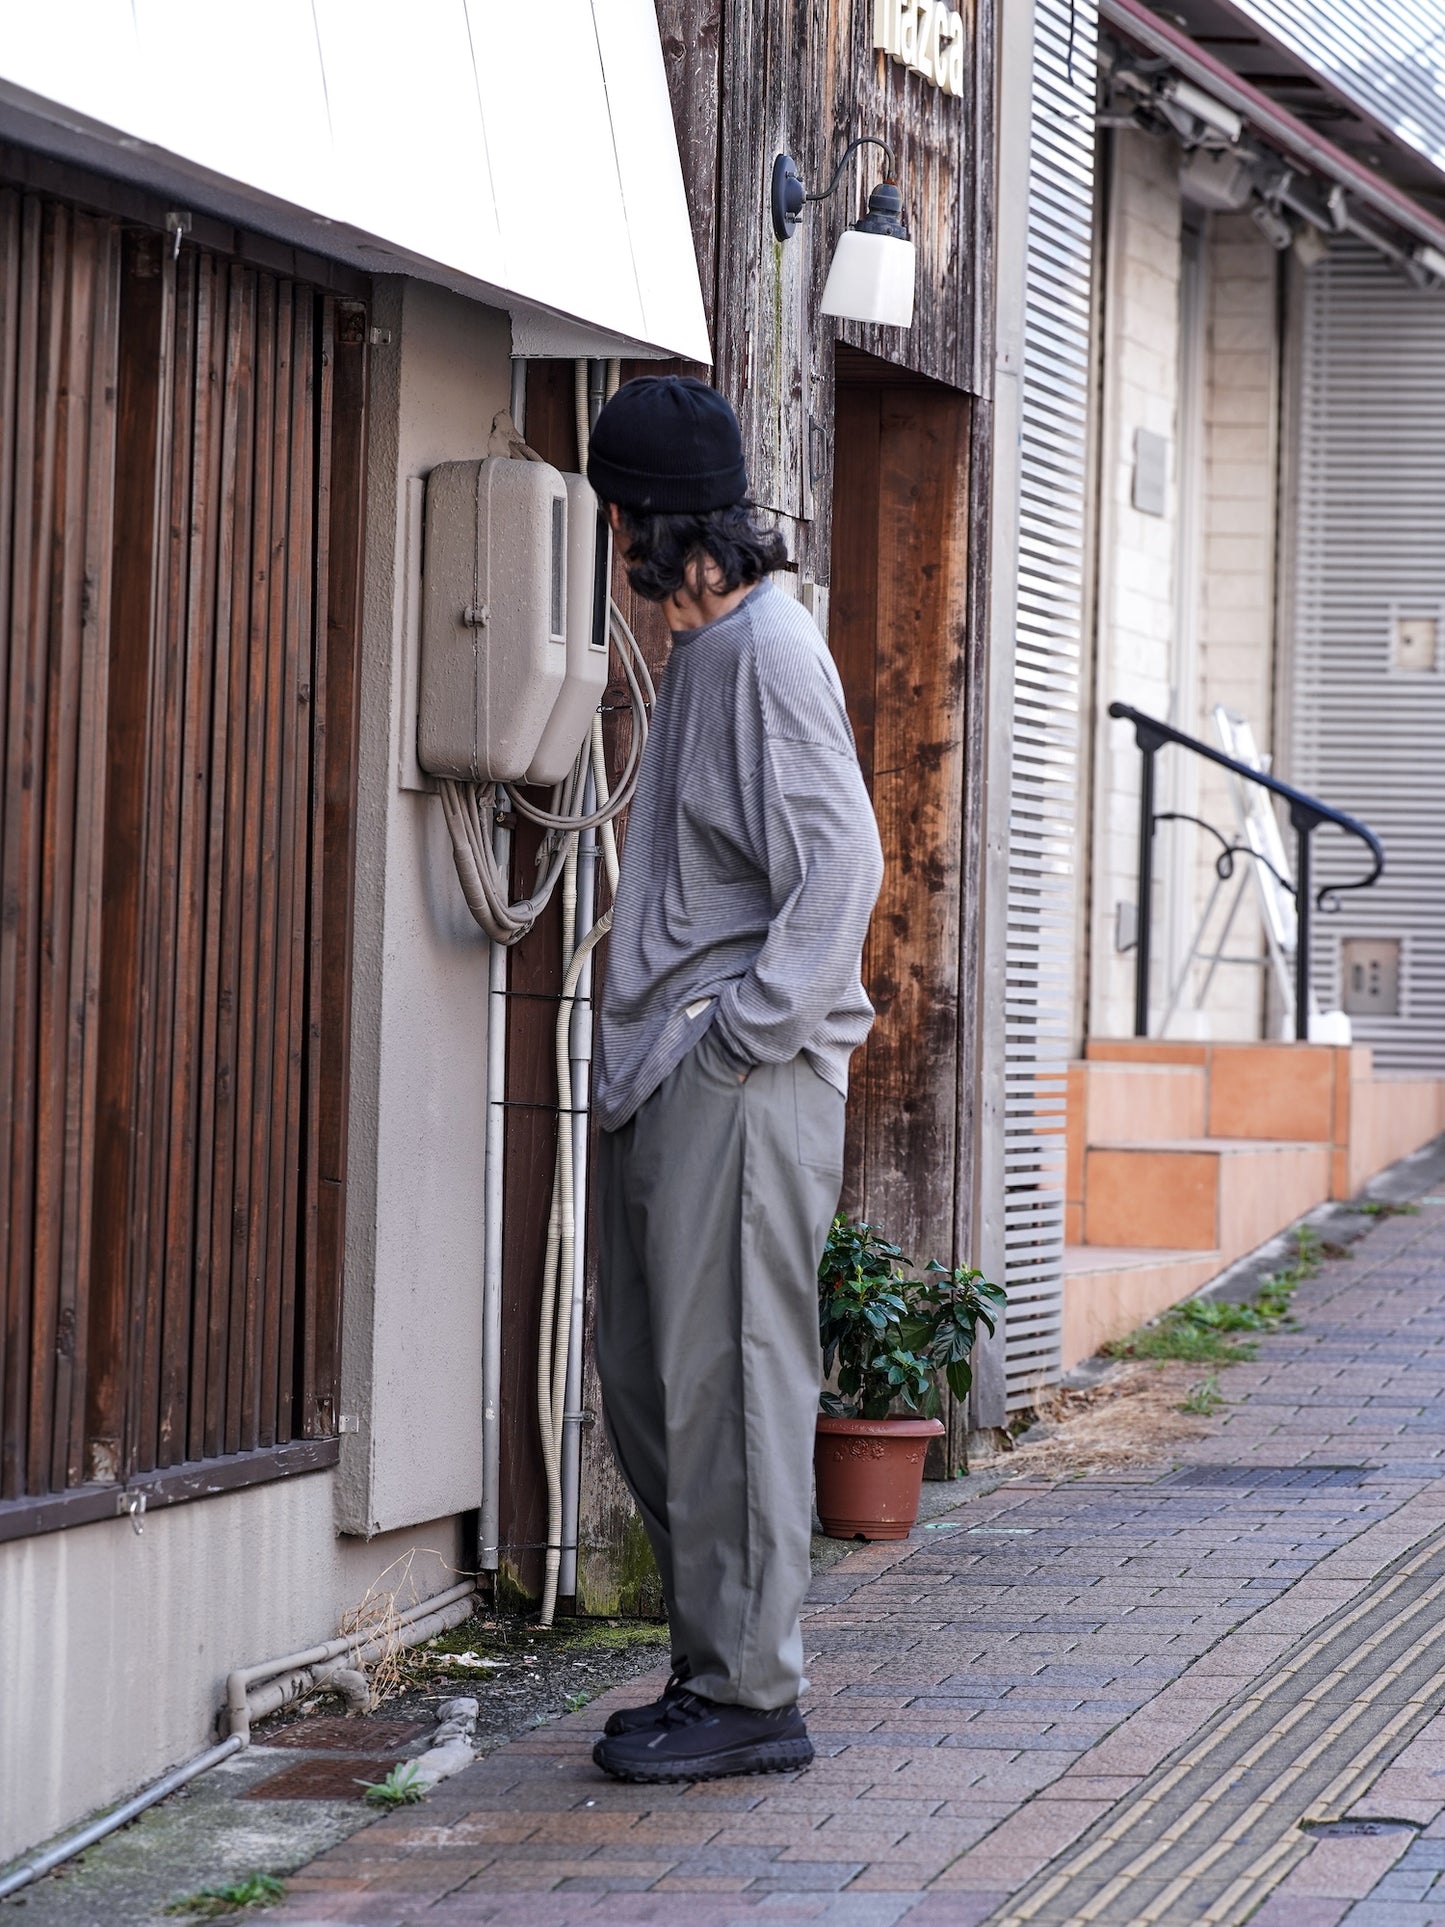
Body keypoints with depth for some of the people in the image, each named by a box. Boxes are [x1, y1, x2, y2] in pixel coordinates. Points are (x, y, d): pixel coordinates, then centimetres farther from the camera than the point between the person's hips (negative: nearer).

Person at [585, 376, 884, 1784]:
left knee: (728, 1384, -6)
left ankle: (751, 1693, 0)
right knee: (646, 1385, 12)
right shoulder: (702, 652, 18)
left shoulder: (770, 650, -11)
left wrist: (740, 1033, -18)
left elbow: (841, 862, -18)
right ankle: (712, 1664, 20)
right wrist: (658, 1045, 12)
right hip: (664, 1083, 10)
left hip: (742, 1085, -10)